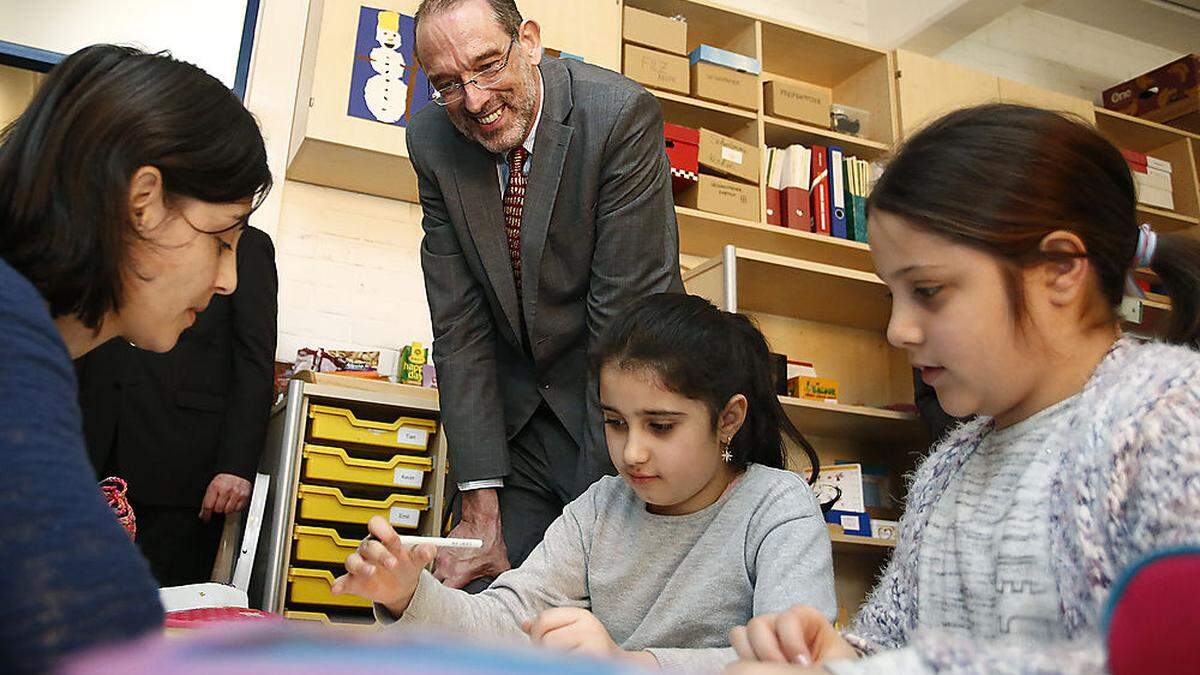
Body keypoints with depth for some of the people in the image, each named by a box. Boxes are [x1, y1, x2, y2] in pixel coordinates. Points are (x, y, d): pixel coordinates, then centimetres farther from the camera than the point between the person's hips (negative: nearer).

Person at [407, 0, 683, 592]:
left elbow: (626, 315, -21)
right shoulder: (431, 142, -6)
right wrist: (479, 507, -12)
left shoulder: (622, 115, -20)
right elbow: (459, 327, -8)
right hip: (511, 415, 4)